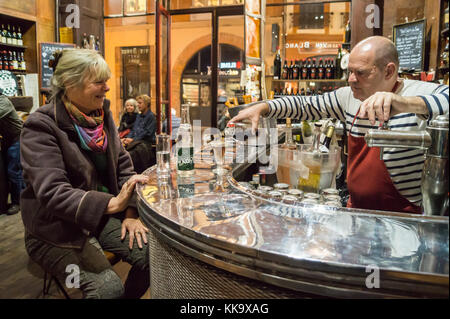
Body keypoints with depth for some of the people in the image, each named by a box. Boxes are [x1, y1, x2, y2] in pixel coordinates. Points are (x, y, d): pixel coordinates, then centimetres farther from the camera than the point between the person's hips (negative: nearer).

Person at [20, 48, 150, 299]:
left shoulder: (103, 115, 4)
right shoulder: (41, 126, -16)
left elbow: (123, 164, 6)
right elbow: (51, 192, -25)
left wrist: (130, 211, -7)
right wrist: (113, 203, -36)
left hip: (102, 215, 6)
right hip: (56, 230, -6)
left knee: (151, 253, -13)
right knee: (109, 287, -24)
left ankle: (130, 296, 13)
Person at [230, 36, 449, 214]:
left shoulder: (422, 94, -13)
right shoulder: (349, 97, 5)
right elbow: (306, 105, 10)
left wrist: (407, 103, -44)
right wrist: (262, 108, -2)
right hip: (356, 209, 6)